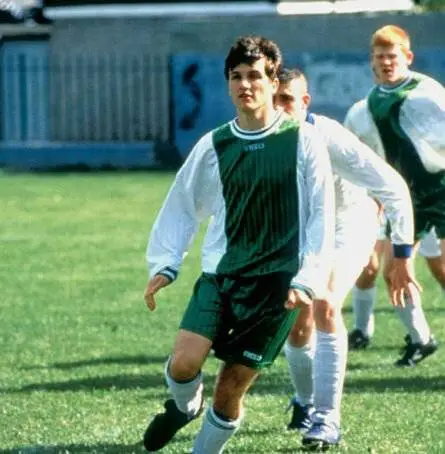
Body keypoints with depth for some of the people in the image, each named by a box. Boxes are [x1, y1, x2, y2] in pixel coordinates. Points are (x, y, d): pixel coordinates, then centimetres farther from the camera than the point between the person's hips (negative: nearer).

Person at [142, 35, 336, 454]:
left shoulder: (303, 141, -3)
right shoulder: (213, 146, 4)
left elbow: (322, 215, -3)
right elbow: (181, 206, 13)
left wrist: (308, 279, -11)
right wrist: (163, 264, 2)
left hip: (276, 283, -2)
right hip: (221, 273, 2)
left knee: (231, 388, -3)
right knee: (183, 362, -17)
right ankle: (185, 406, 18)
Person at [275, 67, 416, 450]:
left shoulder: (331, 140, -34)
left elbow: (393, 188, -29)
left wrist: (402, 254, -29)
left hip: (348, 227, -4)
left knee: (325, 308, -27)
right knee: (297, 328, 5)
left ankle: (327, 418, -20)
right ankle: (306, 401, 37)